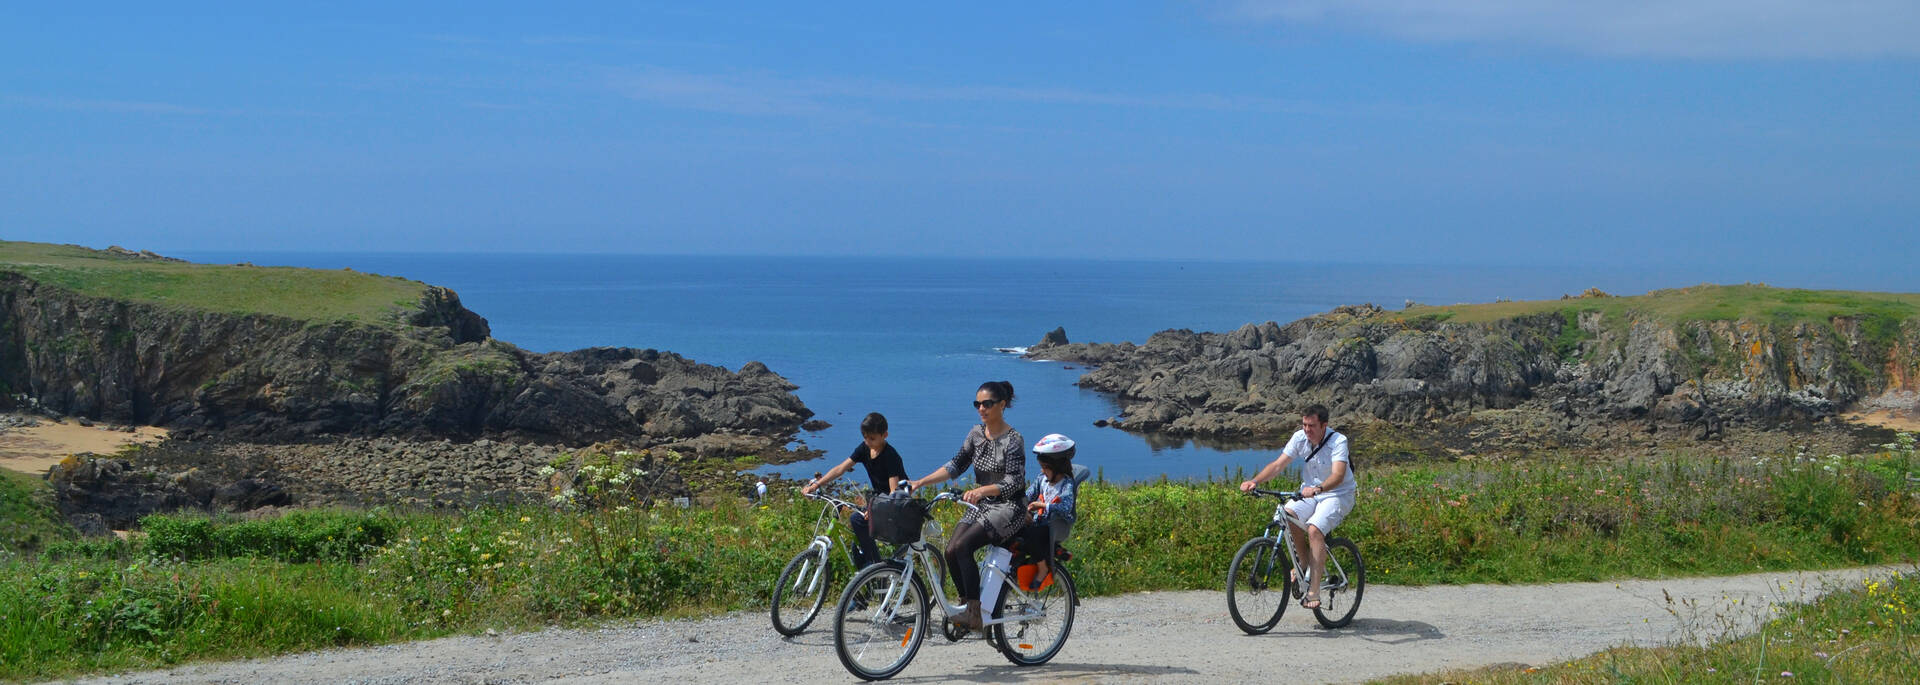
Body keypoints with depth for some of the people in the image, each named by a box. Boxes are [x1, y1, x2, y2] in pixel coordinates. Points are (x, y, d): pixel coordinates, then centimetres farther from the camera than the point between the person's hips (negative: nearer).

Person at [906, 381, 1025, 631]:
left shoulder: (1013, 440, -12)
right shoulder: (977, 433, 8)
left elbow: (1013, 482, -19)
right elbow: (956, 465, 8)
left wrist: (981, 491, -35)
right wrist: (920, 482, -3)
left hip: (1008, 508, -7)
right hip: (981, 506, 7)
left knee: (961, 547, -26)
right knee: (951, 550, -15)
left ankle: (974, 614, -23)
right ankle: (966, 605, -1)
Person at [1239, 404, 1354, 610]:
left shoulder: (1338, 441, -21)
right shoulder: (1299, 438, -7)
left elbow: (1338, 475, -34)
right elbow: (1278, 465, -10)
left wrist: (1317, 489, -53)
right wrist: (1253, 481, -26)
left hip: (1338, 495, -5)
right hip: (1309, 491, 5)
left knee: (1314, 529, -30)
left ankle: (1313, 592, -27)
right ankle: (1307, 562, 0)